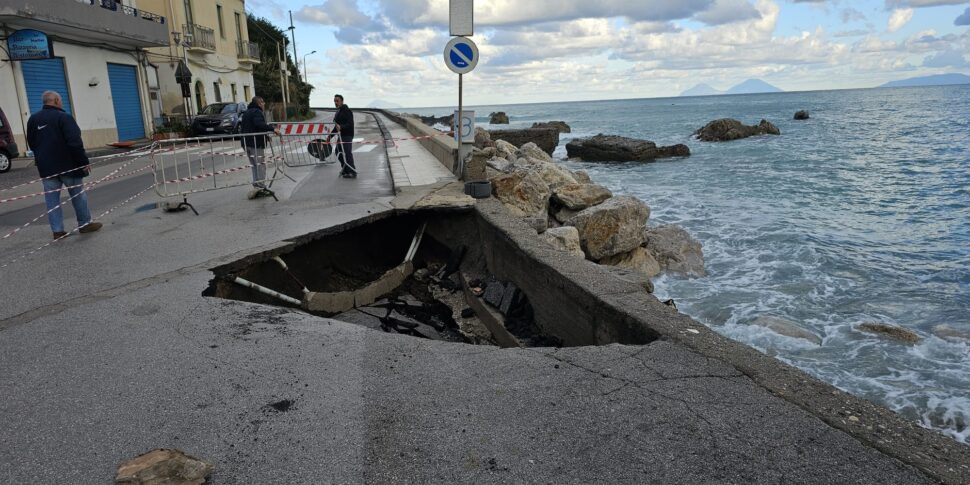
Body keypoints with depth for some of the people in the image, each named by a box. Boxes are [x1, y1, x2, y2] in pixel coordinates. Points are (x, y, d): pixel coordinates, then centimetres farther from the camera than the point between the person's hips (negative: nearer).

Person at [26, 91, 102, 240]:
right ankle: (85, 224, 14)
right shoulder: (63, 117, -13)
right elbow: (75, 143, -20)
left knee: (52, 198, 6)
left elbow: (31, 143, 15)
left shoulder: (33, 119, 9)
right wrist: (84, 161, -15)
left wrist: (43, 158, 22)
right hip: (67, 164, -5)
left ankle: (57, 230, 6)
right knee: (78, 195, 8)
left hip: (46, 166, 6)